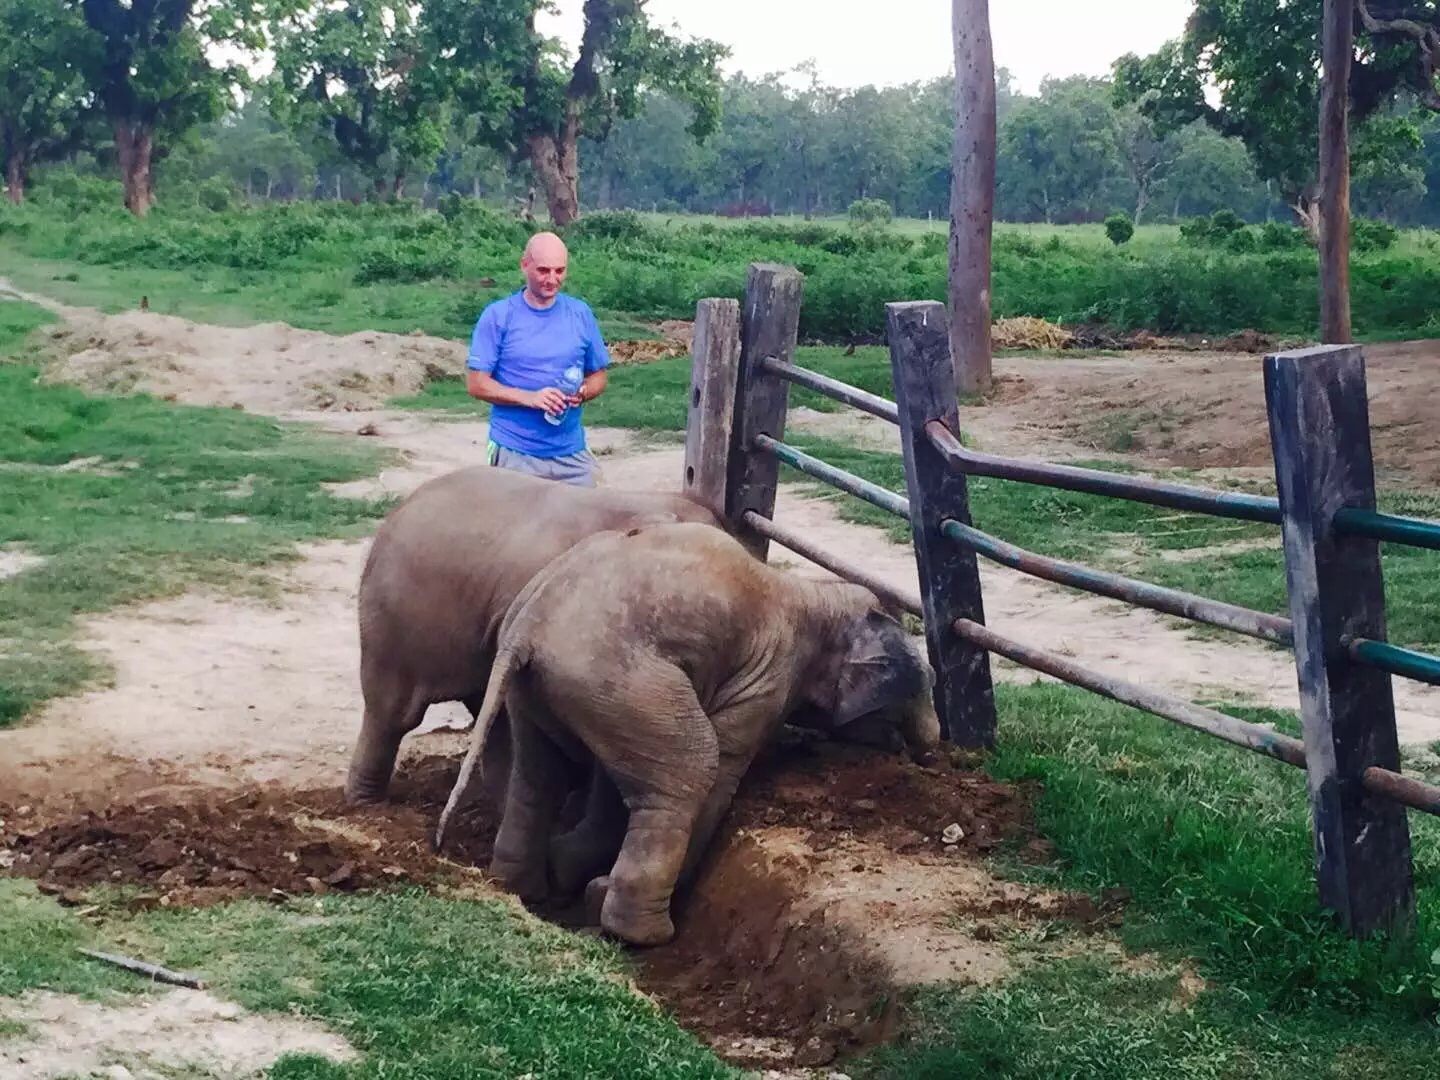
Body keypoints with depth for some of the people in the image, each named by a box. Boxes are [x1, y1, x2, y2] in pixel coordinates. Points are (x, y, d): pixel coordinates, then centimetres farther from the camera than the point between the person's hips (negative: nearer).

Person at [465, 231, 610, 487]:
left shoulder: (581, 314, 6)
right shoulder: (498, 316, -3)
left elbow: (599, 375, 14)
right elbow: (476, 383, -5)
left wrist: (584, 393, -9)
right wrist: (529, 397, -19)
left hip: (572, 454, 3)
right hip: (515, 455, -3)